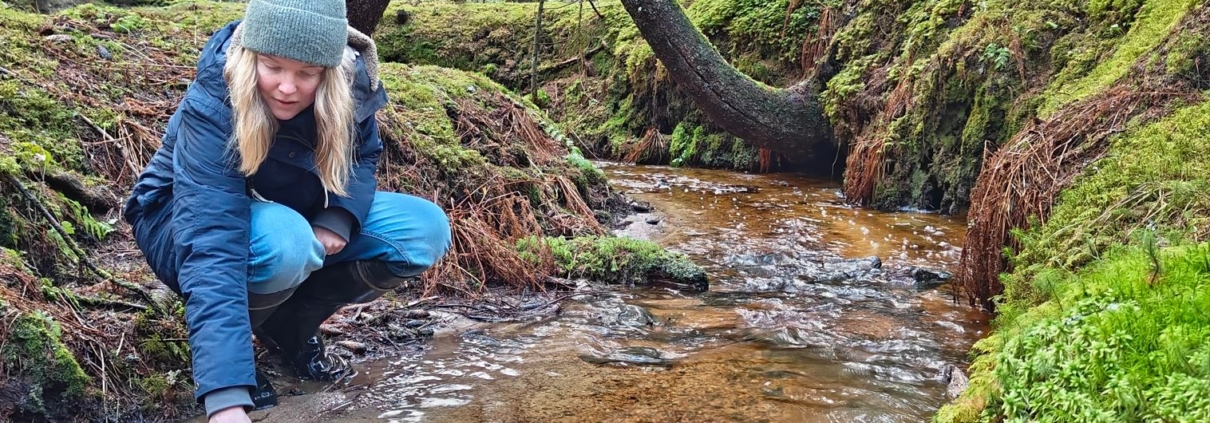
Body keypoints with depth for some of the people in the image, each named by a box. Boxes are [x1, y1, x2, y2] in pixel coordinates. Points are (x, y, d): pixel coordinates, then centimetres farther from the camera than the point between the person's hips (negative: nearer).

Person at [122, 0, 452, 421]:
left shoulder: (349, 80, -20)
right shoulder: (212, 107, -34)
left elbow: (364, 154, 1)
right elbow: (213, 248, -44)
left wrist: (339, 216, -24)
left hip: (297, 217, 5)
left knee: (426, 231, -15)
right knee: (285, 242, -39)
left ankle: (289, 324, 1)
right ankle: (227, 337, -7)